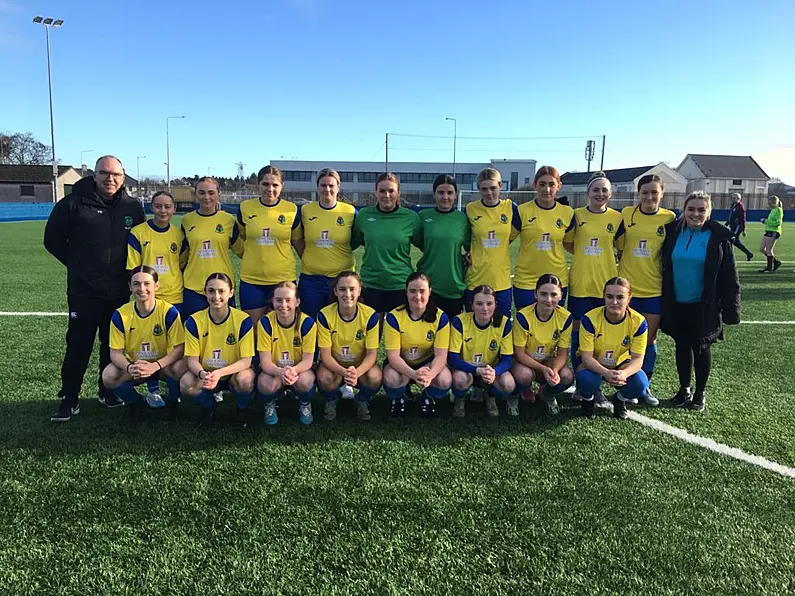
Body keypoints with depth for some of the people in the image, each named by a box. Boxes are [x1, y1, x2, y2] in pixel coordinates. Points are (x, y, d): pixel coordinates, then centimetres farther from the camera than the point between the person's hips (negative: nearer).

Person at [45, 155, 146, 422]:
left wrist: (129, 270, 7)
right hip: (84, 290, -3)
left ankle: (109, 392, 27)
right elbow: (53, 240, 3)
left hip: (119, 292, 3)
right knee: (78, 345, 0)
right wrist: (78, 265, 4)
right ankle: (69, 400, 10)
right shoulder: (74, 203, -4)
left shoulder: (133, 207, 4)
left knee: (114, 345, 12)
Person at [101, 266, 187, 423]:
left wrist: (155, 366, -34)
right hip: (133, 367, 2)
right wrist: (129, 367, -32)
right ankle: (135, 403, 7)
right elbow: (115, 352, -10)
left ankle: (172, 403, 1)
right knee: (109, 376, -27)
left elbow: (179, 348, -19)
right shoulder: (120, 315, -13)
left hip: (164, 365, -2)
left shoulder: (169, 311, -20)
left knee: (182, 368, -34)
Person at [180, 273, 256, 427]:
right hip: (205, 374, 2)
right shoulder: (194, 321, -12)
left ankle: (243, 408, 2)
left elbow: (246, 360, -18)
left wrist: (219, 373, -36)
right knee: (186, 384, -29)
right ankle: (208, 407, 7)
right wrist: (202, 374, -35)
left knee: (245, 379, -35)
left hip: (234, 373, -2)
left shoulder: (243, 320, -17)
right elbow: (192, 359, -11)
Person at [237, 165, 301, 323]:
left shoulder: (292, 210, -2)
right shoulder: (245, 208, 1)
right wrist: (252, 258, 10)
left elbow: (297, 241, 9)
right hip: (251, 279, 1)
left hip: (283, 278, -1)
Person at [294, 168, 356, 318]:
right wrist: (308, 259, 7)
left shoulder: (350, 211, -2)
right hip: (311, 279, 1)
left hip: (342, 278, -1)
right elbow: (297, 239, 13)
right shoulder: (305, 210, 2)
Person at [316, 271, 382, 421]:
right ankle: (331, 400, 5)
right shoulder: (325, 315, -19)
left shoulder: (370, 315, -19)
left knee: (375, 378, -32)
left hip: (361, 365, 0)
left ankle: (363, 401, 5)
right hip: (334, 364, 0)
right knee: (324, 379, -33)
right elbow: (325, 355, -18)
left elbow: (371, 354, -16)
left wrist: (357, 372, -38)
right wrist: (344, 372, -38)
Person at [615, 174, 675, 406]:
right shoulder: (626, 214, -1)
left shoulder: (669, 218, -1)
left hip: (655, 289, 0)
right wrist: (627, 265, 4)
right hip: (627, 287, 0)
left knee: (649, 338, 9)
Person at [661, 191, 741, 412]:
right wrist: (664, 301, 5)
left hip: (704, 306, -3)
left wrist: (731, 308, -8)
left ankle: (700, 393, 26)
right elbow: (665, 268, 7)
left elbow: (729, 277, -6)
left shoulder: (718, 237, -8)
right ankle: (684, 389, 30)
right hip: (677, 304, 3)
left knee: (701, 348, 9)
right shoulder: (673, 232, -1)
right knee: (682, 346, 13)